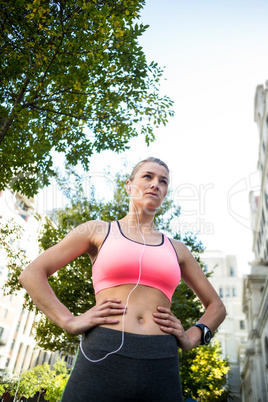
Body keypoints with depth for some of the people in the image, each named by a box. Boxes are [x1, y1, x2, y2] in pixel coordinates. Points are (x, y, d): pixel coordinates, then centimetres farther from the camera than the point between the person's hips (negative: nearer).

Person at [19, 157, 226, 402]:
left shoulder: (176, 249, 16)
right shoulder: (98, 231, 10)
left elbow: (217, 306, 24)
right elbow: (31, 274, 7)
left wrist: (191, 338, 5)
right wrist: (69, 322, -5)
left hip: (161, 371, 3)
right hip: (102, 361, -2)